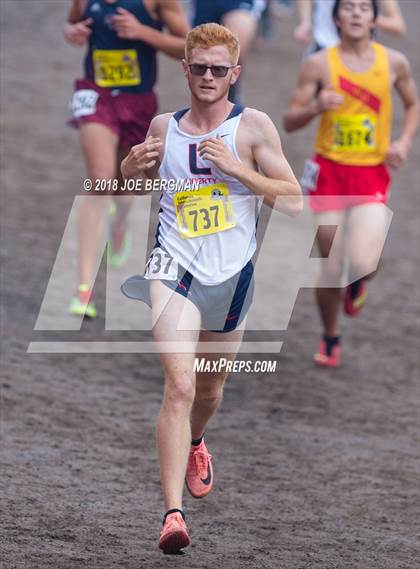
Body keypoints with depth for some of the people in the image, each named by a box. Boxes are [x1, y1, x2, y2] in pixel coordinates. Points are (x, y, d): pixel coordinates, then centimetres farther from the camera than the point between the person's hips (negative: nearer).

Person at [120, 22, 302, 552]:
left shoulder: (253, 126, -2)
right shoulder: (163, 126, 6)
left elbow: (293, 201, -6)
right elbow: (135, 184, 24)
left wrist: (234, 167, -17)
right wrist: (133, 165, 0)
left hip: (231, 274, 1)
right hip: (174, 268, -1)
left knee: (209, 388, 21)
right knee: (180, 385, -20)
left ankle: (195, 441, 58)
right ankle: (172, 512, -26)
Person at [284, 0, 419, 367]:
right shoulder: (319, 64, -5)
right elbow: (290, 122, -2)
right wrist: (316, 106, -22)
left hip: (372, 175, 0)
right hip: (329, 172, 0)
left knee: (362, 263, -20)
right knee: (331, 268, 5)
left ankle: (358, 282, 18)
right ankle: (330, 339, 30)